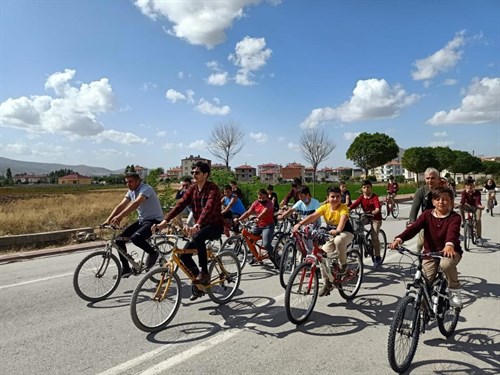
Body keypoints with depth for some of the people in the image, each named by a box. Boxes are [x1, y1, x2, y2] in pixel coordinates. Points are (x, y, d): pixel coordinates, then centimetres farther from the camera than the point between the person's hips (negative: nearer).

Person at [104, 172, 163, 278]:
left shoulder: (146, 189, -19)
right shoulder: (131, 192, 7)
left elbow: (136, 203, -35)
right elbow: (120, 206, 1)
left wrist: (120, 217, -45)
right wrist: (108, 220, -12)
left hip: (154, 220, -8)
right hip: (142, 220, 8)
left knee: (135, 238, -32)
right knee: (120, 239, -3)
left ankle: (153, 253, -4)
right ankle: (125, 268, 10)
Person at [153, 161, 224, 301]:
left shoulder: (213, 189, -18)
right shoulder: (193, 188, 3)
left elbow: (208, 208, -35)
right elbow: (180, 204, -7)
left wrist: (197, 225, -51)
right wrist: (165, 221, -20)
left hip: (214, 226, -7)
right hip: (200, 227, 7)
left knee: (198, 237, -37)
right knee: (184, 255, -6)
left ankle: (204, 272, -19)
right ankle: (200, 282, 15)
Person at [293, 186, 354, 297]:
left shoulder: (343, 207, -20)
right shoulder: (325, 207, -10)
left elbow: (343, 219, -39)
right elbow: (313, 216, -23)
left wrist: (337, 231, -59)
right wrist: (299, 224, -39)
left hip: (345, 233, -4)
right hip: (331, 235, 5)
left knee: (338, 240, -39)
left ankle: (343, 264, -12)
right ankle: (327, 283, 7)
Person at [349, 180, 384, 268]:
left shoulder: (375, 197, -13)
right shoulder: (361, 197, -1)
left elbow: (377, 208, -28)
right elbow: (354, 204, -15)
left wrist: (374, 212, -50)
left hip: (376, 218, -5)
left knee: (374, 237, -13)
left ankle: (378, 258, -1)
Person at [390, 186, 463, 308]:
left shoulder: (454, 217, -10)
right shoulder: (427, 215, -3)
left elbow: (452, 231, -32)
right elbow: (414, 228, -18)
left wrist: (449, 245, -56)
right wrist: (399, 239, -37)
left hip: (450, 251, -2)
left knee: (446, 264, -35)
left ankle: (454, 290, -7)